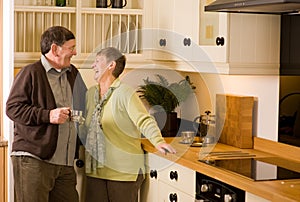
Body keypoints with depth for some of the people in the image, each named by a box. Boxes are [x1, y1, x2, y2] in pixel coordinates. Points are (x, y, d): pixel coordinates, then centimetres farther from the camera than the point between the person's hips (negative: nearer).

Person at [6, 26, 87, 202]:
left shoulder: (73, 73, 19)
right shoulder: (31, 73, -3)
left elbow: (84, 106, 34)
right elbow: (13, 108, -9)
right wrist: (48, 115, -16)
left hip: (65, 163, 6)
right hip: (33, 159, -6)